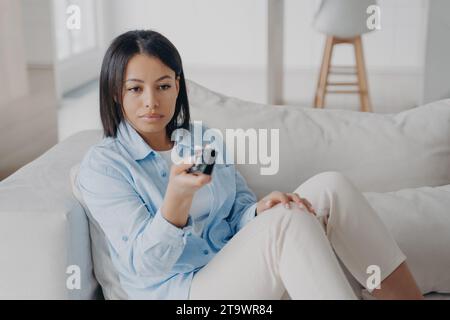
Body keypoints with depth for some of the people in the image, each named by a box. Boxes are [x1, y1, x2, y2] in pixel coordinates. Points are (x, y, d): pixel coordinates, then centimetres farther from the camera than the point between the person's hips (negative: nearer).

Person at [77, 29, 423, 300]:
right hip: (180, 289, -6)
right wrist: (178, 195, -32)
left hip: (241, 272, 6)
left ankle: (410, 294, -10)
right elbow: (145, 264, -14)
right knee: (287, 224, -31)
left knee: (328, 187, -14)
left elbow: (238, 217, 12)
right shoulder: (101, 165, -5)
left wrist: (260, 210, -13)